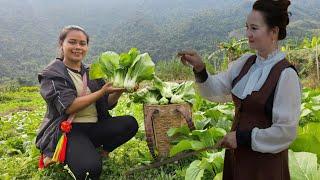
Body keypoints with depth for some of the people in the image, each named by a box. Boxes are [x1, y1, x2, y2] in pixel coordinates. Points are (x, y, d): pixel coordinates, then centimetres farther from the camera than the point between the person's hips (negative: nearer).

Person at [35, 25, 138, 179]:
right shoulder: (52, 73, -3)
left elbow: (108, 104, 9)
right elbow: (69, 107, -17)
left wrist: (119, 90, -12)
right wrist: (102, 91, -19)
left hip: (94, 127, 5)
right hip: (67, 130, -5)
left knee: (130, 123, -18)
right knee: (90, 167, -31)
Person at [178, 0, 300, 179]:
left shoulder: (286, 74, -18)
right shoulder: (245, 62, 0)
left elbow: (287, 130, -17)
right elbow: (216, 89, 0)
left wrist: (242, 138, -15)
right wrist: (200, 68, -17)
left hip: (265, 161, -5)